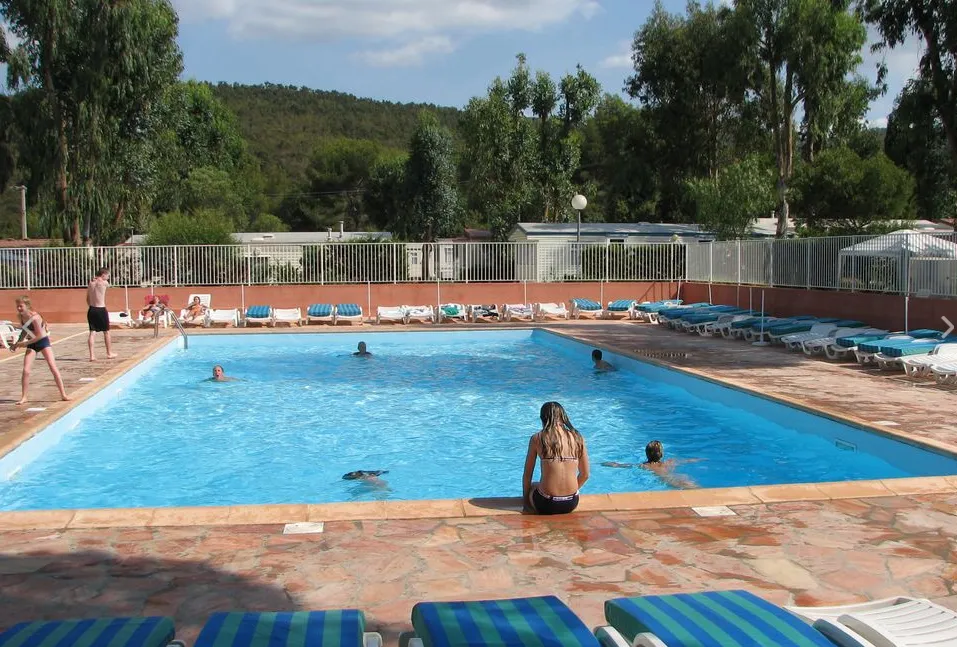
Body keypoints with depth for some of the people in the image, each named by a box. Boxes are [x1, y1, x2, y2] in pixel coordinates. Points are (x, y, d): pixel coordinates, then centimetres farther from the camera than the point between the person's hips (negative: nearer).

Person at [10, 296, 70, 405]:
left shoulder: (35, 317, -24)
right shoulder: (21, 317, -3)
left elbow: (40, 336, -23)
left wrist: (24, 343, -19)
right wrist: (17, 343, 3)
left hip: (43, 342, -5)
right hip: (31, 344, 6)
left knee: (53, 368, -5)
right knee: (26, 370, -5)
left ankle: (63, 394, 1)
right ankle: (23, 397, 5)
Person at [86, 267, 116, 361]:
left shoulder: (90, 283, 8)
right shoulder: (104, 283, -10)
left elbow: (88, 299, 13)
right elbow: (108, 285, 15)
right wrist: (99, 279, 20)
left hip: (91, 310, 5)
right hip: (101, 310, -5)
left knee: (92, 332, 2)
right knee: (106, 332, 10)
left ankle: (92, 355, -5)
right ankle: (109, 353, 21)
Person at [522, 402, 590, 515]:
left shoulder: (537, 439, -5)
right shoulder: (577, 438, 1)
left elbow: (527, 476, 2)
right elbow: (585, 475, 9)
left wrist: (525, 498, 19)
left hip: (546, 505, -3)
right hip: (571, 504, 3)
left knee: (532, 486, 31)